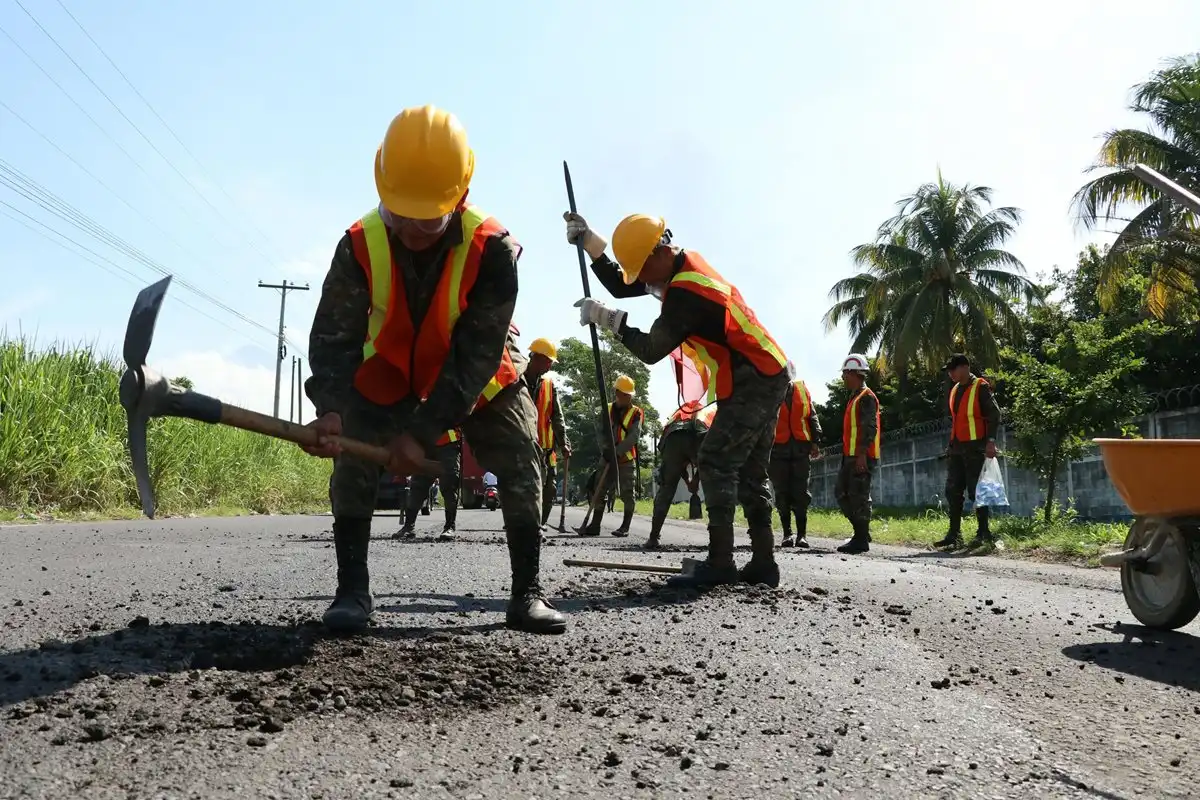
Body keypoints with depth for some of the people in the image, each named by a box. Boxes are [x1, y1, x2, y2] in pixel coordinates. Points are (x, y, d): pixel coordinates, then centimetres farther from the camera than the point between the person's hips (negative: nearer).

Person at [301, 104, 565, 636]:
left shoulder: (491, 250, -32)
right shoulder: (361, 246, -26)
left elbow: (476, 356, -33)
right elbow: (333, 337, -24)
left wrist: (424, 431, -38)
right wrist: (332, 409, -43)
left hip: (479, 379, -1)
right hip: (387, 377, 1)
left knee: (521, 461, -9)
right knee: (353, 457, -12)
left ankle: (528, 592, 0)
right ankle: (352, 590, -2)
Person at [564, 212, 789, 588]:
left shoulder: (685, 292, -23)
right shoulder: (685, 264, 8)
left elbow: (652, 350, -18)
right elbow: (620, 285, 13)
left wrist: (608, 318, -12)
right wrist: (587, 240, 7)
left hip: (751, 383, -11)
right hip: (768, 377, 11)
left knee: (716, 463, -12)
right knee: (750, 472, 10)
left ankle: (720, 563, -13)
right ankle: (763, 563, 12)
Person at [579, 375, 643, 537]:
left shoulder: (636, 413, -2)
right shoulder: (607, 410, 7)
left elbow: (633, 437, -13)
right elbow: (599, 432, -2)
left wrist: (617, 451, -22)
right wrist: (606, 449, -18)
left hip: (627, 459, -3)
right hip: (607, 457, 4)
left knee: (627, 493, -2)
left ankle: (625, 527, 5)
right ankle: (595, 525, 10)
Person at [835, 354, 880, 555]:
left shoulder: (866, 397, -11)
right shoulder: (855, 397, 21)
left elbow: (870, 428, -19)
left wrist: (862, 454, -24)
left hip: (861, 457, -10)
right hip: (851, 456, 10)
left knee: (859, 497, -7)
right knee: (841, 492, 11)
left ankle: (861, 540, -2)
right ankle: (862, 531, 17)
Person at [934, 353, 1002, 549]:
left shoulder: (980, 387, -8)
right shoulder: (954, 390, 16)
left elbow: (994, 414, -13)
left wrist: (990, 441, -20)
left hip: (975, 448, -8)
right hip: (956, 448, 8)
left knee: (976, 491, -4)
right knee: (953, 491, 6)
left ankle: (984, 534, 5)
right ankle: (954, 535, 11)